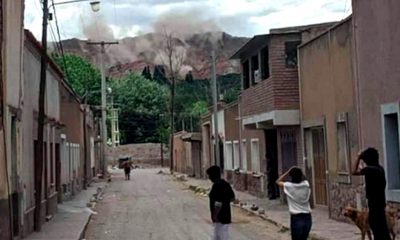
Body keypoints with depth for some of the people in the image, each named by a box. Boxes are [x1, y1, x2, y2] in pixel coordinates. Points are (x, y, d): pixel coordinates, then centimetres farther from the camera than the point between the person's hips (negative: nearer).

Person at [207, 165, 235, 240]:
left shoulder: (217, 186, -21)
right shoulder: (225, 184, 7)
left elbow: (218, 204, -25)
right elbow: (232, 198, 14)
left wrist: (215, 216, -19)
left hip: (219, 217, -9)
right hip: (225, 215, 9)